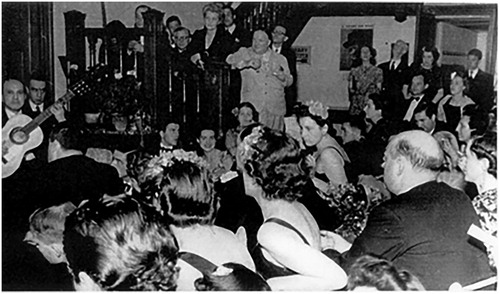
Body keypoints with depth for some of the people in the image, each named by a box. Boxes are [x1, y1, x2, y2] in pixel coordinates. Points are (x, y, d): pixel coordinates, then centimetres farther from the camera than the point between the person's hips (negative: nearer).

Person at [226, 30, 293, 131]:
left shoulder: (280, 59, 15)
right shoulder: (245, 53, 12)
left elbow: (289, 81, 16)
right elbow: (230, 60, -6)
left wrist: (283, 78, -7)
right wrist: (249, 63, -20)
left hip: (275, 108, 2)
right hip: (252, 107, -1)